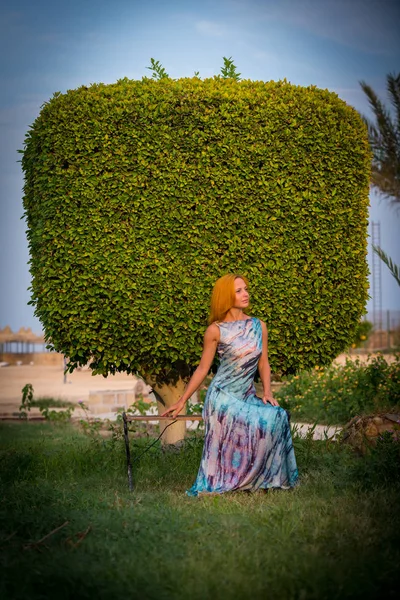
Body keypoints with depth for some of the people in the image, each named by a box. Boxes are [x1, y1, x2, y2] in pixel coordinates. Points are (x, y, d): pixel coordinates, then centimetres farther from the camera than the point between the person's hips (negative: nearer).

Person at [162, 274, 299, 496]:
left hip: (247, 396, 5)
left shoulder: (259, 326, 9)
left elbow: (263, 363, 14)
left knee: (277, 417, -21)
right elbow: (202, 369, 3)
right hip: (222, 396, -4)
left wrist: (267, 392, -2)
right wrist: (181, 401, 2)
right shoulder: (216, 331, -2)